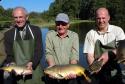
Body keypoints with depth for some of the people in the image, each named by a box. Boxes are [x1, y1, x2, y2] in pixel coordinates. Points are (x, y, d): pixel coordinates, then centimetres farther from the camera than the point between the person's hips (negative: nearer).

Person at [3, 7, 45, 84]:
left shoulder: (36, 30, 1)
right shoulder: (8, 34, 2)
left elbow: (39, 51, -4)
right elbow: (9, 55, 3)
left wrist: (32, 63, -20)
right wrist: (11, 64, -17)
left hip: (35, 71, 0)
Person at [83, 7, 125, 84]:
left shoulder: (118, 30, -2)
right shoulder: (90, 34, -2)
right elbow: (89, 55, -5)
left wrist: (109, 54, -25)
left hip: (115, 73, 0)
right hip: (98, 74, 0)